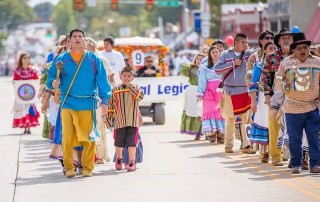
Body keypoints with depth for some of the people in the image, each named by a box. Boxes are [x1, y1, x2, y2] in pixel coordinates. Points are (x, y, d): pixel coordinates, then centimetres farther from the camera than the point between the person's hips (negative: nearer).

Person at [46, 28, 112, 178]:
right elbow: (50, 78, 8)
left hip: (87, 104, 0)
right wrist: (53, 83, -15)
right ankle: (69, 167, 3)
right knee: (67, 137, -5)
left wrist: (104, 101, -3)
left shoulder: (94, 60, 7)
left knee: (88, 137, -2)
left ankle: (87, 168, 7)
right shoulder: (61, 59, 7)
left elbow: (102, 81, 6)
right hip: (67, 103, 0)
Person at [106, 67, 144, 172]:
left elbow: (140, 96, -18)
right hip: (119, 121, 1)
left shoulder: (135, 88, 6)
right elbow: (111, 106, 12)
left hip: (133, 121, -1)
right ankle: (119, 158, 32)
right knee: (119, 142, 8)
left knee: (131, 142, -4)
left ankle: (132, 162, 5)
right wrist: (108, 119, 8)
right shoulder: (115, 90, 8)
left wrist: (129, 85, -18)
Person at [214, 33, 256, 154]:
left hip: (246, 91, 1)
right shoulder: (226, 54, 5)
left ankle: (247, 145, -2)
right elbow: (217, 69, -3)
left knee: (246, 119, -4)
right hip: (230, 91, -1)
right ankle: (228, 145, 18)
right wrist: (233, 64, -9)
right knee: (230, 119, 6)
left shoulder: (249, 55, 8)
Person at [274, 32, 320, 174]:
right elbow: (278, 80, 8)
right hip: (292, 108, 0)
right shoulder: (286, 63, 0)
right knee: (294, 138, 5)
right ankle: (296, 164, 16)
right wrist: (284, 85, -13)